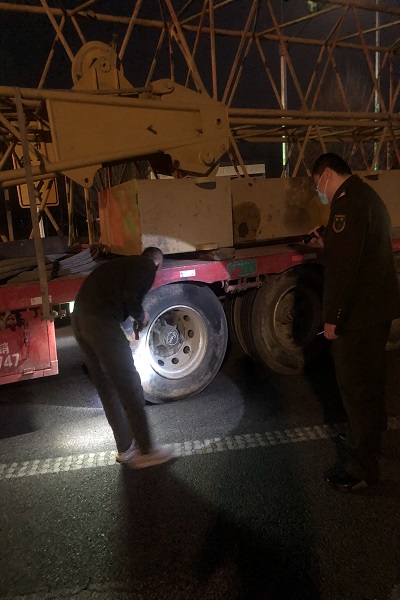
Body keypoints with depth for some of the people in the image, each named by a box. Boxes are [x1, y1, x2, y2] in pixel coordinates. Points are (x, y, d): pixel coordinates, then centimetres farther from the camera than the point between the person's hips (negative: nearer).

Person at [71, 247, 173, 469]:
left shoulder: (125, 263, 28)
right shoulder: (148, 266, 2)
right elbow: (130, 295, -14)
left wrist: (137, 315, 29)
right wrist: (141, 316, 5)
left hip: (80, 317, 9)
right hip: (100, 321, -9)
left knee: (108, 387, 15)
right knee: (129, 385, 0)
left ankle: (126, 448, 26)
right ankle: (145, 451, 10)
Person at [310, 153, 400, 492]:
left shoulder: (348, 202, -19)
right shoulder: (368, 196, 14)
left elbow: (343, 266, -26)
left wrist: (331, 318, -21)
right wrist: (327, 243, 13)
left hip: (360, 313, -11)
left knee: (356, 386, 0)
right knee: (370, 378, 25)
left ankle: (363, 468, 12)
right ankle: (370, 437, 45)